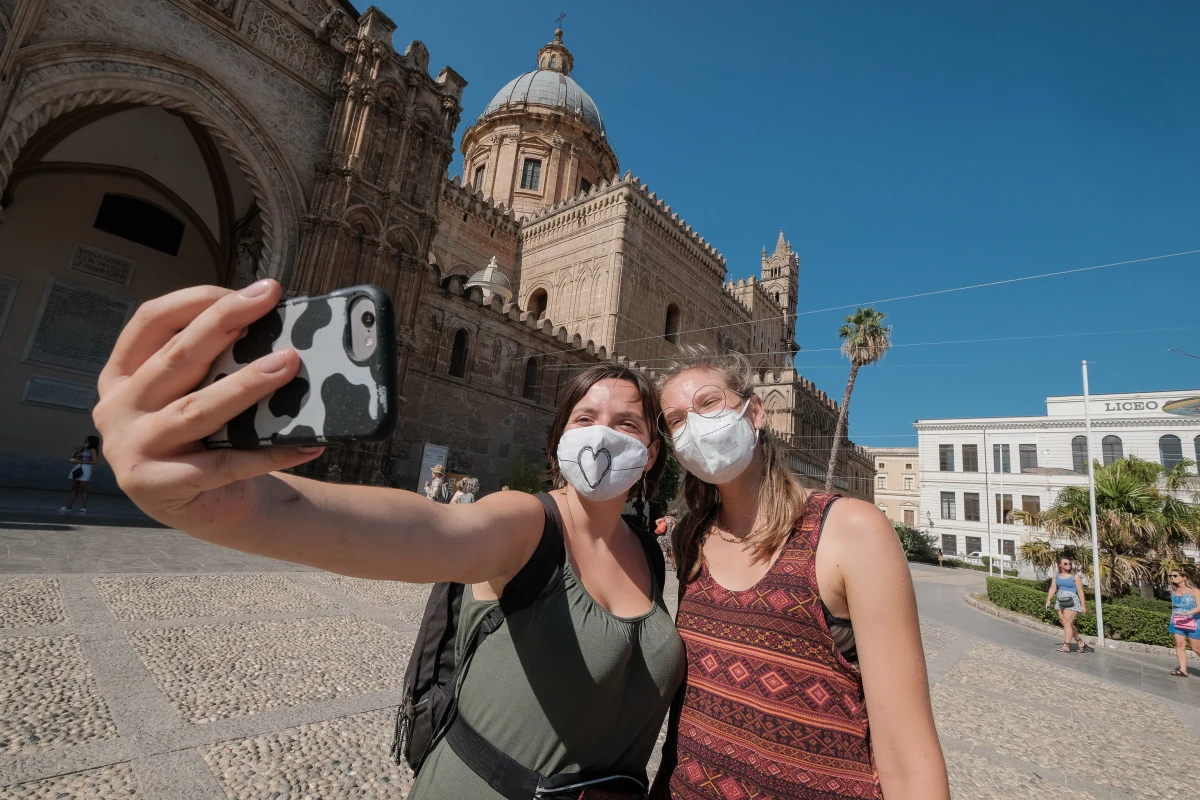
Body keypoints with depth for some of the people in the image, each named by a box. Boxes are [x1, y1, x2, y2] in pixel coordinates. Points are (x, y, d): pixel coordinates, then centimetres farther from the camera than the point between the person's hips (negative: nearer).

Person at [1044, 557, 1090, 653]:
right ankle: (1082, 643, 23)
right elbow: (1052, 588, 6)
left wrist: (1083, 605, -9)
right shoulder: (1056, 575, 8)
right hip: (1060, 602, 6)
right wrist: (1048, 600, 0)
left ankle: (1066, 646, -2)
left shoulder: (1075, 576, -5)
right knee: (1065, 624, 9)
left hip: (1071, 602, -6)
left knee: (1067, 623, -8)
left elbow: (1080, 591, -5)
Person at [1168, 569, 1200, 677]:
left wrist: (1186, 613, -31)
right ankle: (1183, 670, -5)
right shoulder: (1174, 592, 7)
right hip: (1177, 623, 4)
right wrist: (1172, 622, 15)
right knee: (1179, 644, -5)